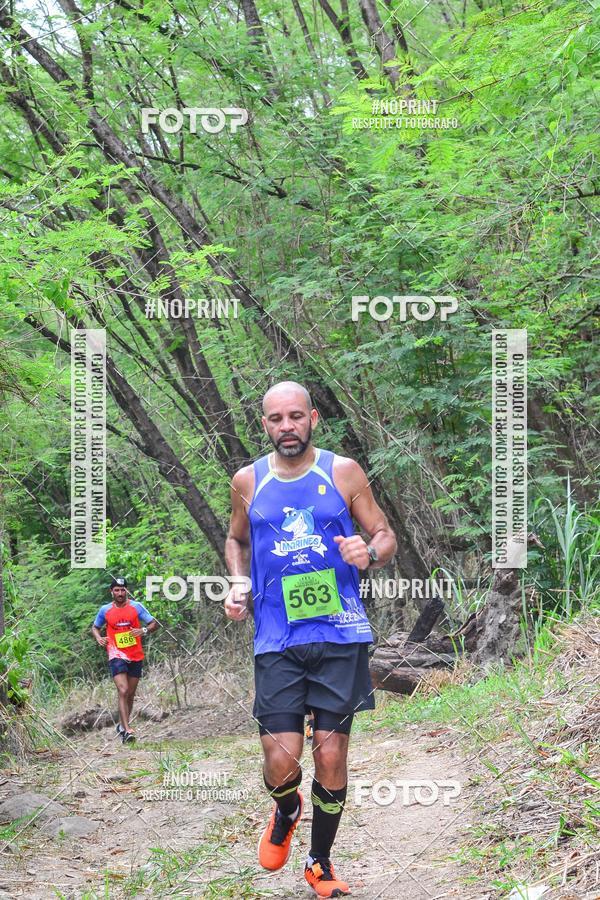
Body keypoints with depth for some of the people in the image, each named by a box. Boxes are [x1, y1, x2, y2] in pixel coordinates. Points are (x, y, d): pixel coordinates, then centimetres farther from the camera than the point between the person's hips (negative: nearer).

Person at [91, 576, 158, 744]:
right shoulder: (105, 610, 3)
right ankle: (127, 730, -23)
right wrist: (99, 638, -4)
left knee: (130, 695, 10)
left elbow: (154, 624, 3)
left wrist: (144, 630, -18)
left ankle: (122, 726, 28)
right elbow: (95, 627, 18)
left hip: (136, 656, 2)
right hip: (117, 655, -2)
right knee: (123, 691, -18)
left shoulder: (136, 607, 2)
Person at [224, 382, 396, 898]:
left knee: (331, 756, 1)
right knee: (281, 762, -8)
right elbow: (237, 540, 24)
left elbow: (386, 535, 7)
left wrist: (370, 553, -15)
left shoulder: (343, 472, 2)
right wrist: (237, 585, 5)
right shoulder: (248, 481, 7)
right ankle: (286, 813, 29)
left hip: (341, 635, -1)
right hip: (277, 640, 1)